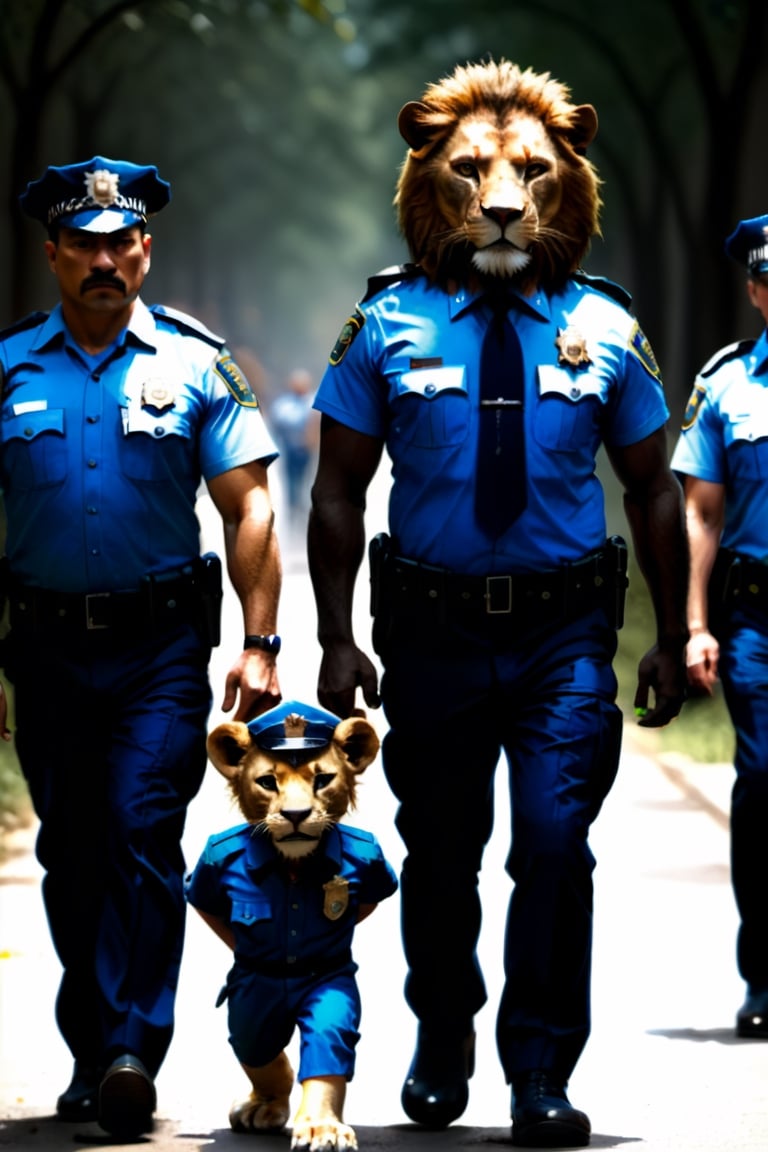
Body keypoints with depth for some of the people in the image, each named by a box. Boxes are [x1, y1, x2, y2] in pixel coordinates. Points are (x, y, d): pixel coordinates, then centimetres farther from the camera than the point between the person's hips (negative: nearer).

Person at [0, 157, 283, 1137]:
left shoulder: (195, 365, 2)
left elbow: (248, 512, 2)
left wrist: (259, 644, -5)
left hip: (162, 647, -2)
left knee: (142, 834, -13)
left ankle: (134, 1050, -14)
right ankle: (91, 1054, 20)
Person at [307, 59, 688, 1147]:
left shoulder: (601, 330, 2)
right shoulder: (389, 325, 0)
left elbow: (653, 495, 10)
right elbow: (340, 495, 4)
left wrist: (670, 641, 6)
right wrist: (337, 638, -2)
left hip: (566, 632, 0)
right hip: (432, 635, 1)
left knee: (555, 843, -11)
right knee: (440, 853, 12)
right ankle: (442, 1046, 34)